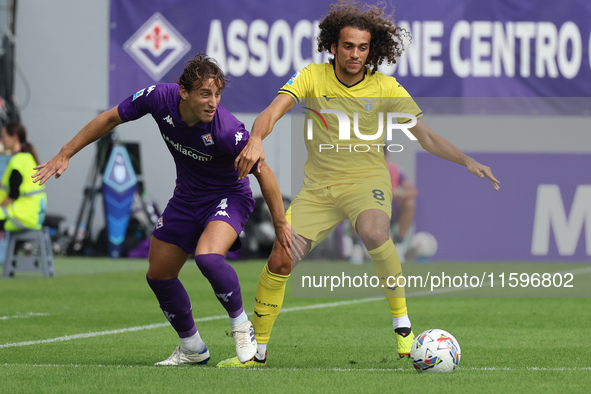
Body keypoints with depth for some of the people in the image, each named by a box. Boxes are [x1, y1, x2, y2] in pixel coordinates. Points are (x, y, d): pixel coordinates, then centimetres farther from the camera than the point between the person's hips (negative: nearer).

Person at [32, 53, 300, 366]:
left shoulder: (227, 130, -33)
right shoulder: (160, 97, -22)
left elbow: (263, 171, -20)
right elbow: (111, 119, -5)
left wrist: (280, 225, -14)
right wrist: (65, 155, -2)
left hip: (228, 196, -6)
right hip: (186, 197, 6)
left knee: (207, 257, -33)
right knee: (159, 275, 10)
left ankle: (241, 326, -8)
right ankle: (192, 349, 30)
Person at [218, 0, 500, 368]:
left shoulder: (386, 88, -5)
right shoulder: (312, 77, -5)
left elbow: (426, 136, -5)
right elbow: (273, 111, -17)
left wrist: (467, 160, -19)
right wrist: (256, 140, -39)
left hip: (367, 180, -2)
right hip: (318, 184, 2)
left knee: (374, 231, -36)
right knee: (280, 261, -8)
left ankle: (402, 322, -20)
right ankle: (257, 351, 11)